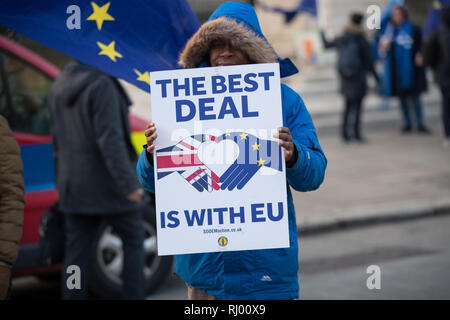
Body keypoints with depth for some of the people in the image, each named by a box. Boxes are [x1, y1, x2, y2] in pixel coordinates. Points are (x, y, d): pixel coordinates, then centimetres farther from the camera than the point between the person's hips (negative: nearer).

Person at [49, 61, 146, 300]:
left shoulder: (59, 86, 10)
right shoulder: (101, 84, -16)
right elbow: (109, 139, -22)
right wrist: (128, 183, -22)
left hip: (75, 186, 7)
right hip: (107, 185, -7)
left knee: (76, 251, 7)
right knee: (133, 239, 12)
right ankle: (133, 295, 12)